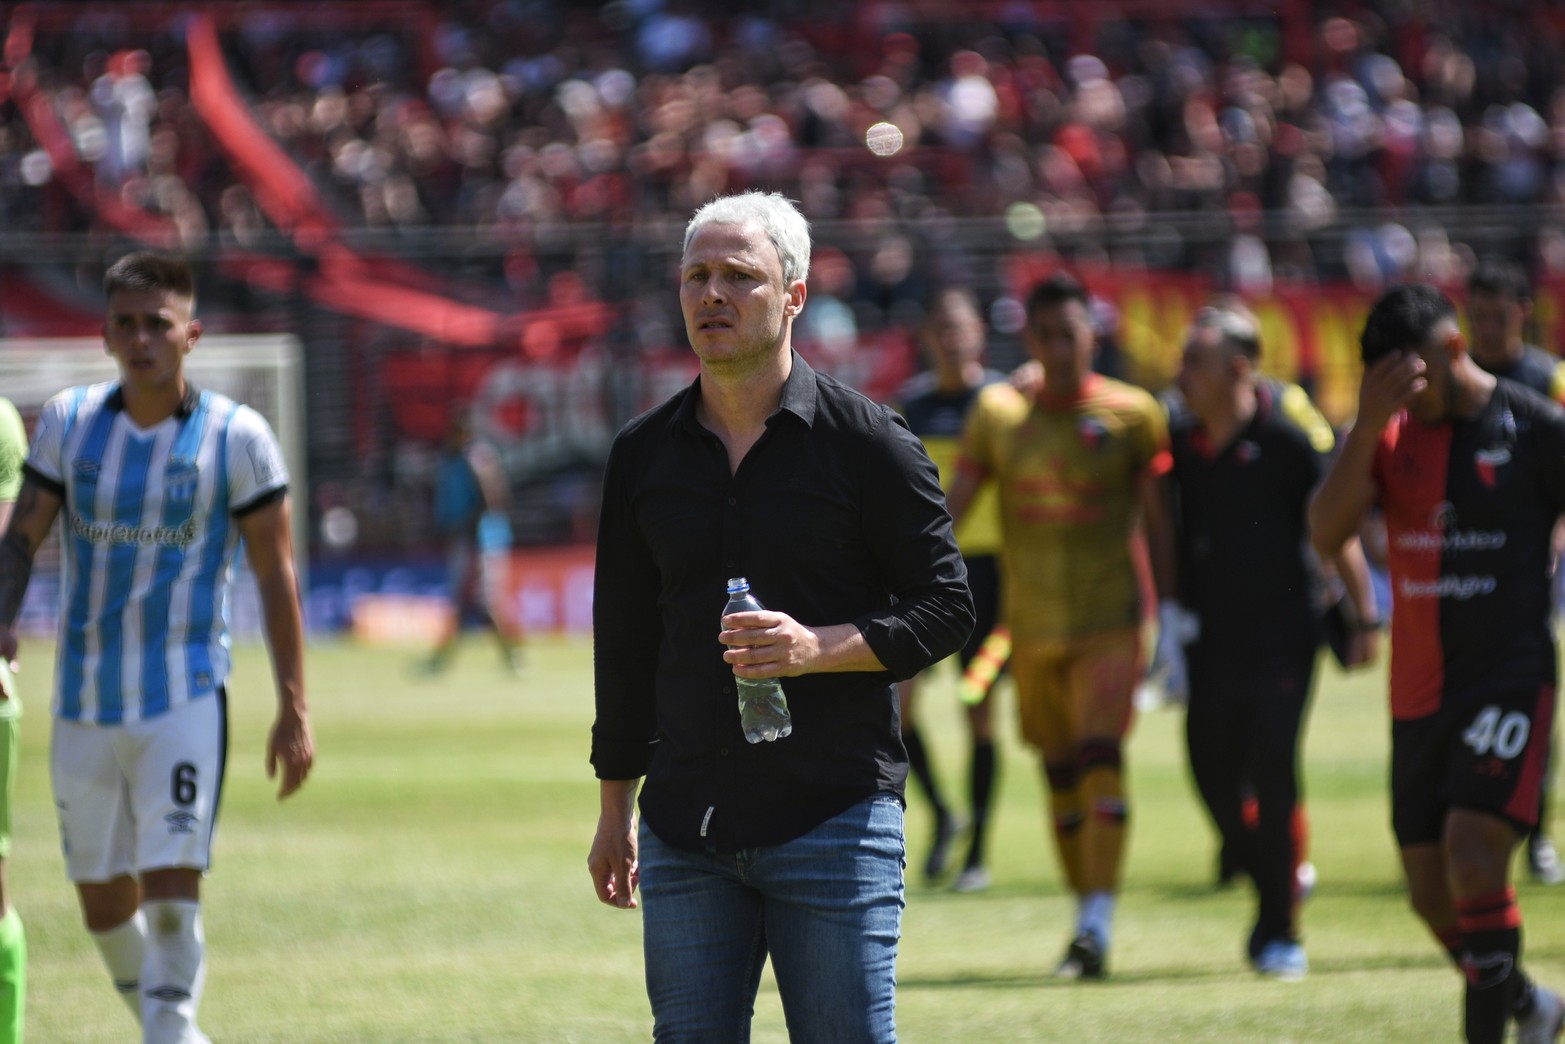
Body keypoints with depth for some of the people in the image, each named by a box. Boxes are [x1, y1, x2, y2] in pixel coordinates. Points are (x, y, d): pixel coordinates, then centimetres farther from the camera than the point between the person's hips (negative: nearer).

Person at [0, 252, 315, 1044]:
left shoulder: (236, 437, -5)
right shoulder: (67, 422, 3)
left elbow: (275, 575, -2)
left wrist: (293, 708, -5)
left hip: (185, 701, -4)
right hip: (83, 702, 4)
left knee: (172, 888, -16)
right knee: (103, 904, 10)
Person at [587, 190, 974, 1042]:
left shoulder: (866, 443, -2)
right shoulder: (645, 454, 11)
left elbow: (946, 605, -1)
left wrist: (818, 647, -17)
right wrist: (615, 809, 17)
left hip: (835, 818, -4)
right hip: (686, 826, 4)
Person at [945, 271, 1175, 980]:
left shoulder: (1132, 414, -1)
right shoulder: (997, 411, 4)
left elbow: (1157, 522, 3)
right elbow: (953, 506, 3)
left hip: (1109, 618, -3)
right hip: (1031, 622, 3)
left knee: (1100, 756, -18)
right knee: (1058, 773, 8)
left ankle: (1099, 923, -23)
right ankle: (1085, 915, 22)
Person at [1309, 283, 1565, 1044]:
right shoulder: (1388, 433, 4)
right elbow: (1325, 532, -10)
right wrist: (1369, 424, -22)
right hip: (1419, 690, 5)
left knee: (1472, 857, -22)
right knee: (1433, 895, 9)